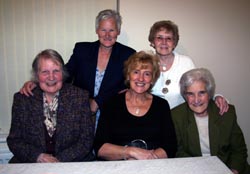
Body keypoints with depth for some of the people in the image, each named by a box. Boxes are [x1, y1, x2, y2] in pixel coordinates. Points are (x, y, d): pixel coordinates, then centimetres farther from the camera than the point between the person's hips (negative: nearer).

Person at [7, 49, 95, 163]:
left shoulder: (80, 97, -1)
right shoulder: (21, 99, 3)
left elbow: (87, 139, -2)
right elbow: (14, 140, 5)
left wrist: (60, 160, -14)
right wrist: (38, 156, -12)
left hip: (72, 163, 1)